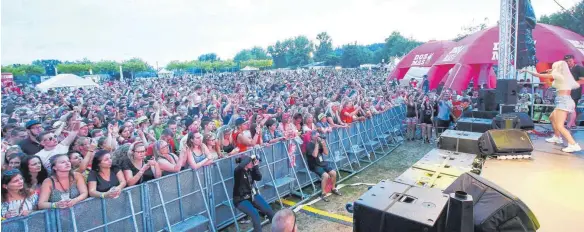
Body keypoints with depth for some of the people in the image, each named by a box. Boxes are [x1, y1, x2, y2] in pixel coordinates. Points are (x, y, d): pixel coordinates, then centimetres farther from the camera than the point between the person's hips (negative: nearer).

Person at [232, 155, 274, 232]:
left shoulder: (250, 170, -2)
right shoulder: (238, 171, -22)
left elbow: (258, 178, -4)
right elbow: (240, 166, -46)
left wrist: (256, 166, -13)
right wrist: (250, 158, -34)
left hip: (253, 195, 6)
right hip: (241, 200, -6)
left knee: (269, 211, -1)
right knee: (255, 214, -28)